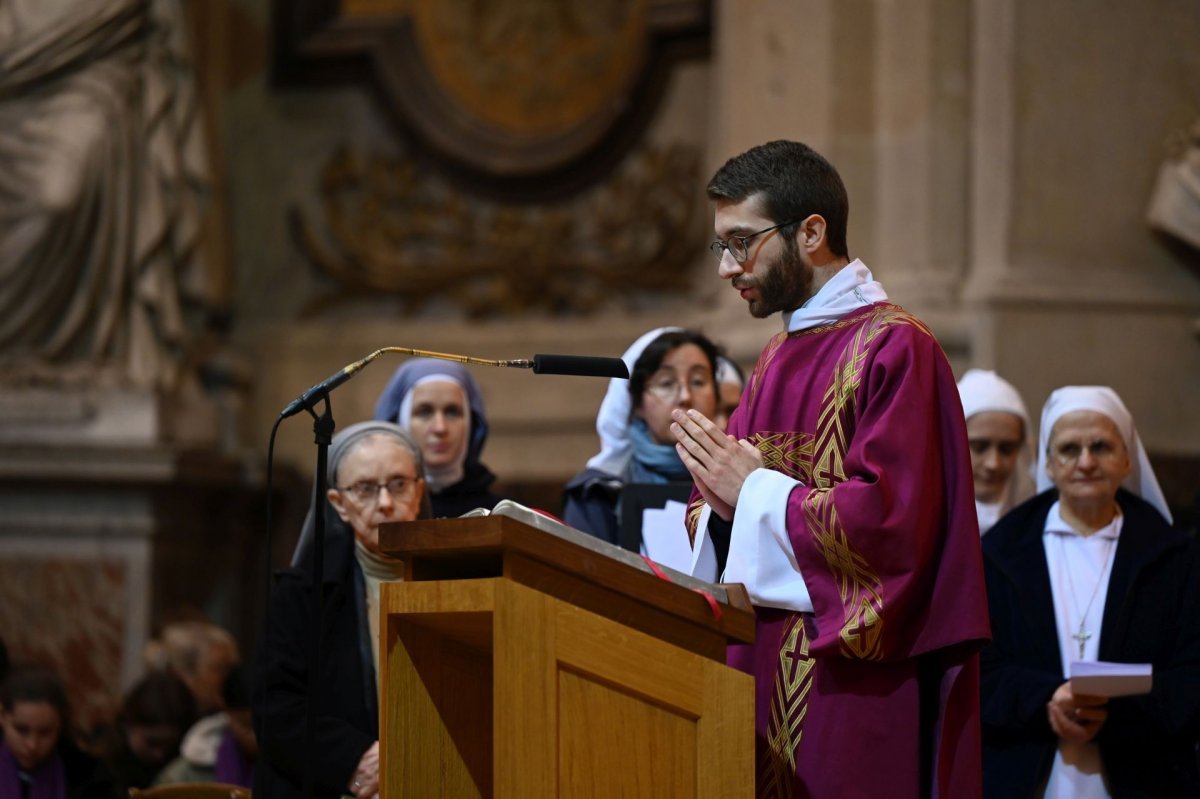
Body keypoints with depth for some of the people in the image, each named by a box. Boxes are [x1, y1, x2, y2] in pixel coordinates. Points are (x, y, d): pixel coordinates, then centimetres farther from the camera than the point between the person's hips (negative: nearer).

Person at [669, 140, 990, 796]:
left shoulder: (893, 348, -10)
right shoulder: (779, 357, 17)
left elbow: (892, 518, -20)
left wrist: (753, 492, -13)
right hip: (766, 676, 8)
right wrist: (719, 504, -2)